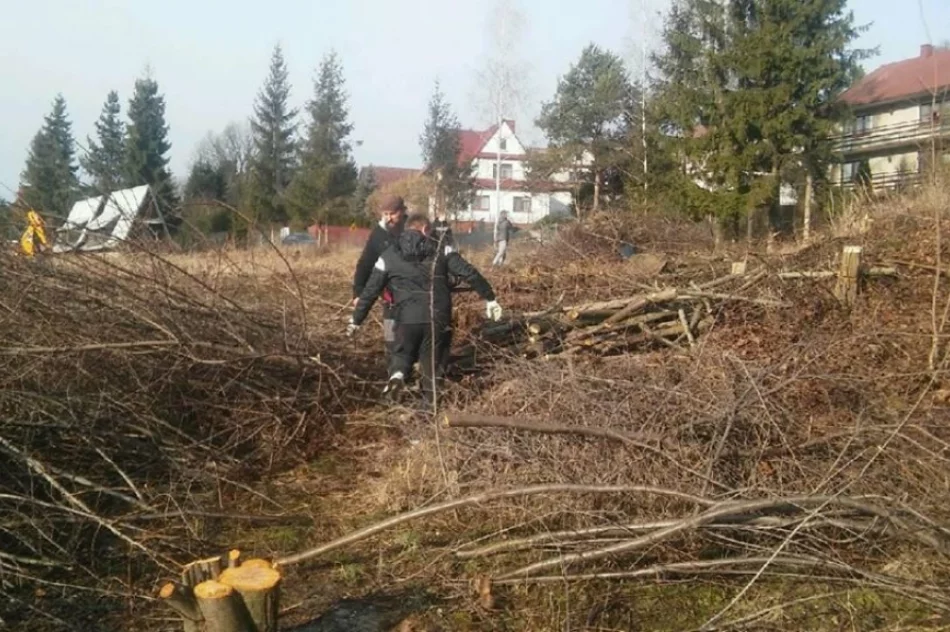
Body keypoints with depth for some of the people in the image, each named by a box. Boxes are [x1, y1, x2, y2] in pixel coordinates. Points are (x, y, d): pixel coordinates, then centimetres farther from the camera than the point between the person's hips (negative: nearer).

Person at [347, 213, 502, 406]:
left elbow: (370, 291, 12)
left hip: (407, 319, 1)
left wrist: (356, 320, 20)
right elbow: (469, 273, 1)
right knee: (433, 363, 15)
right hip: (438, 318, 0)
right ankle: (430, 404, 18)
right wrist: (489, 298, 7)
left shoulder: (388, 256, 10)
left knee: (403, 353, 24)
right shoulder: (441, 250, 8)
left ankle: (397, 375, -7)